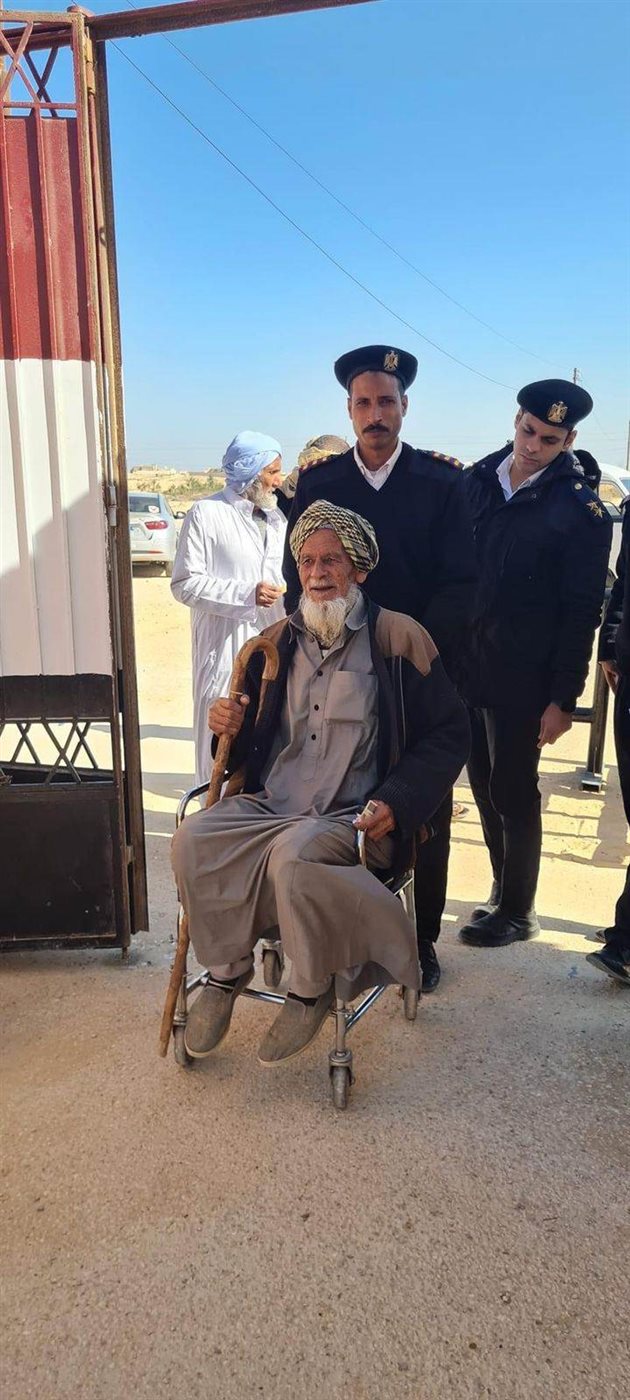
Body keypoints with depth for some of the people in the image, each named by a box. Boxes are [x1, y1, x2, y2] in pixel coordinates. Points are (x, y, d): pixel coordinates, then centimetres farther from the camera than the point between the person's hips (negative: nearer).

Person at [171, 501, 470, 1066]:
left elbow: (449, 734, 0)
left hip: (351, 818, -4)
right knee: (192, 839, -22)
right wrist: (232, 728, -2)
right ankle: (226, 969, -1)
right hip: (268, 805, 5)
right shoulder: (276, 643, 13)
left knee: (294, 853, -35)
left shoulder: (398, 639, -1)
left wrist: (396, 801, -13)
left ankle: (312, 990, -9)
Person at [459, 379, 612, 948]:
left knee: (514, 792, 6)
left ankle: (517, 910, 22)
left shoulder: (580, 509, -8)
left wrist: (564, 698, -10)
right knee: (486, 788, 14)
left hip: (522, 677, -5)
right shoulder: (475, 482, 4)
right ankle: (503, 892, 31)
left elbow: (581, 613, -8)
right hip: (464, 666, 5)